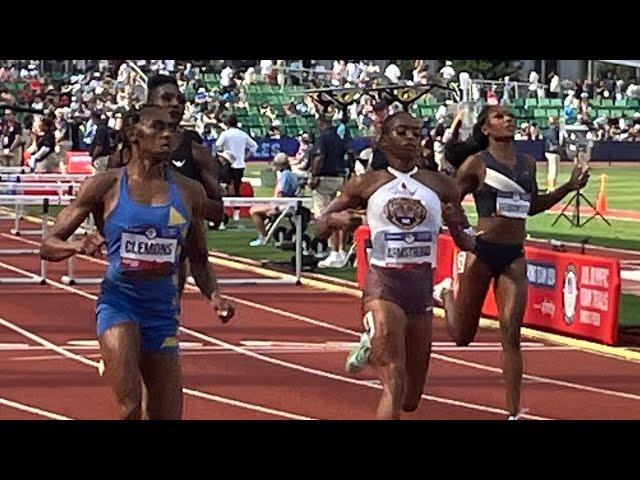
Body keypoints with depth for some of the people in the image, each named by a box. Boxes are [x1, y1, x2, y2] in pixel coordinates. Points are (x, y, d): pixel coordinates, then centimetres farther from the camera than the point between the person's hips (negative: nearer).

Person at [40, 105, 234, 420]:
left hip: (163, 311, 4)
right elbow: (49, 245, -1)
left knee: (168, 417, 5)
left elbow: (199, 261, 18)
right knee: (131, 407, -25)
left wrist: (214, 296, -1)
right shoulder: (106, 185, -3)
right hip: (118, 302, -4)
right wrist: (80, 246, -22)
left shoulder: (189, 192, 7)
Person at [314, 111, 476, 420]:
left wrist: (455, 224, -12)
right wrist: (335, 219, -14)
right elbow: (319, 229, 8)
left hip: (422, 289, 4)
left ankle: (372, 345, 45)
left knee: (411, 399, 15)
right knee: (395, 388, -20)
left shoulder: (441, 187, 7)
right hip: (383, 287, -4)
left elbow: (468, 244, 10)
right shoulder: (366, 185, 2)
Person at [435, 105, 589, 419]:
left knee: (511, 335, -6)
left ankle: (513, 413, -4)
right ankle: (446, 294, 44)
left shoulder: (527, 163, 9)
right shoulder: (476, 163, -6)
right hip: (482, 252, -3)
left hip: (514, 256, 3)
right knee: (463, 336, 9)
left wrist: (569, 187, 13)